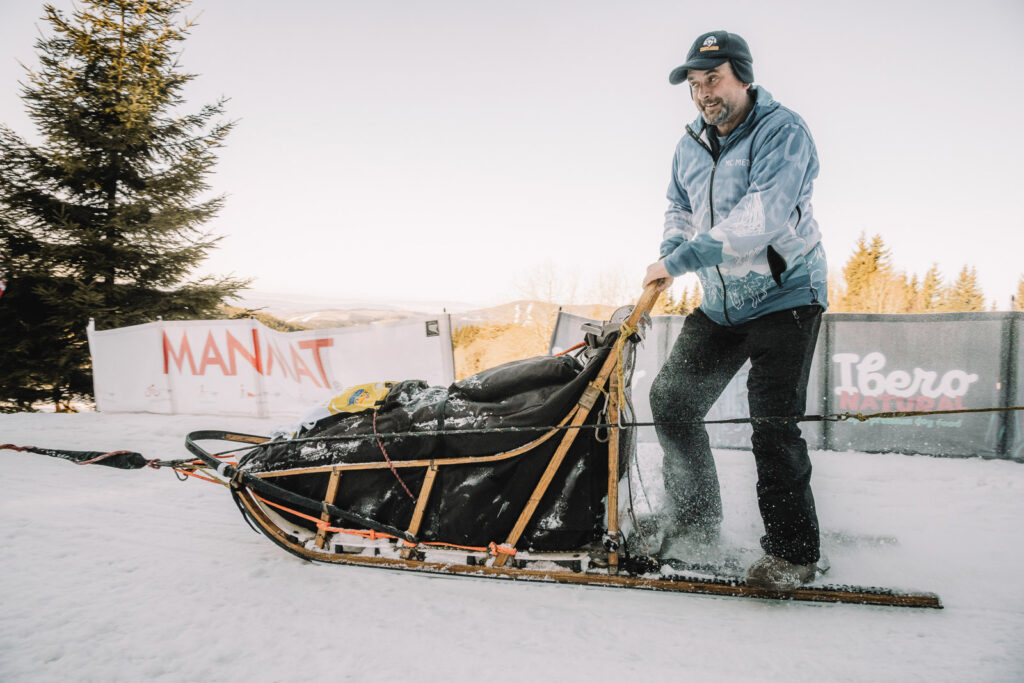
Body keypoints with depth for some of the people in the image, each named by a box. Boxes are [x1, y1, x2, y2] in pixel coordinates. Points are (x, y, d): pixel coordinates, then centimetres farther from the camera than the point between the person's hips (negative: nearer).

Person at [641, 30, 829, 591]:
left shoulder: (782, 132, -17)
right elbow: (679, 209, 18)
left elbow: (760, 219, -29)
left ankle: (793, 553, 3)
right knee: (671, 398, 6)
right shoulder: (691, 145, 6)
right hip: (721, 305, 8)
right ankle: (694, 521, 21)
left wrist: (680, 260, -28)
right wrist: (670, 251, -4)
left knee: (772, 423, -13)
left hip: (784, 297, -7)